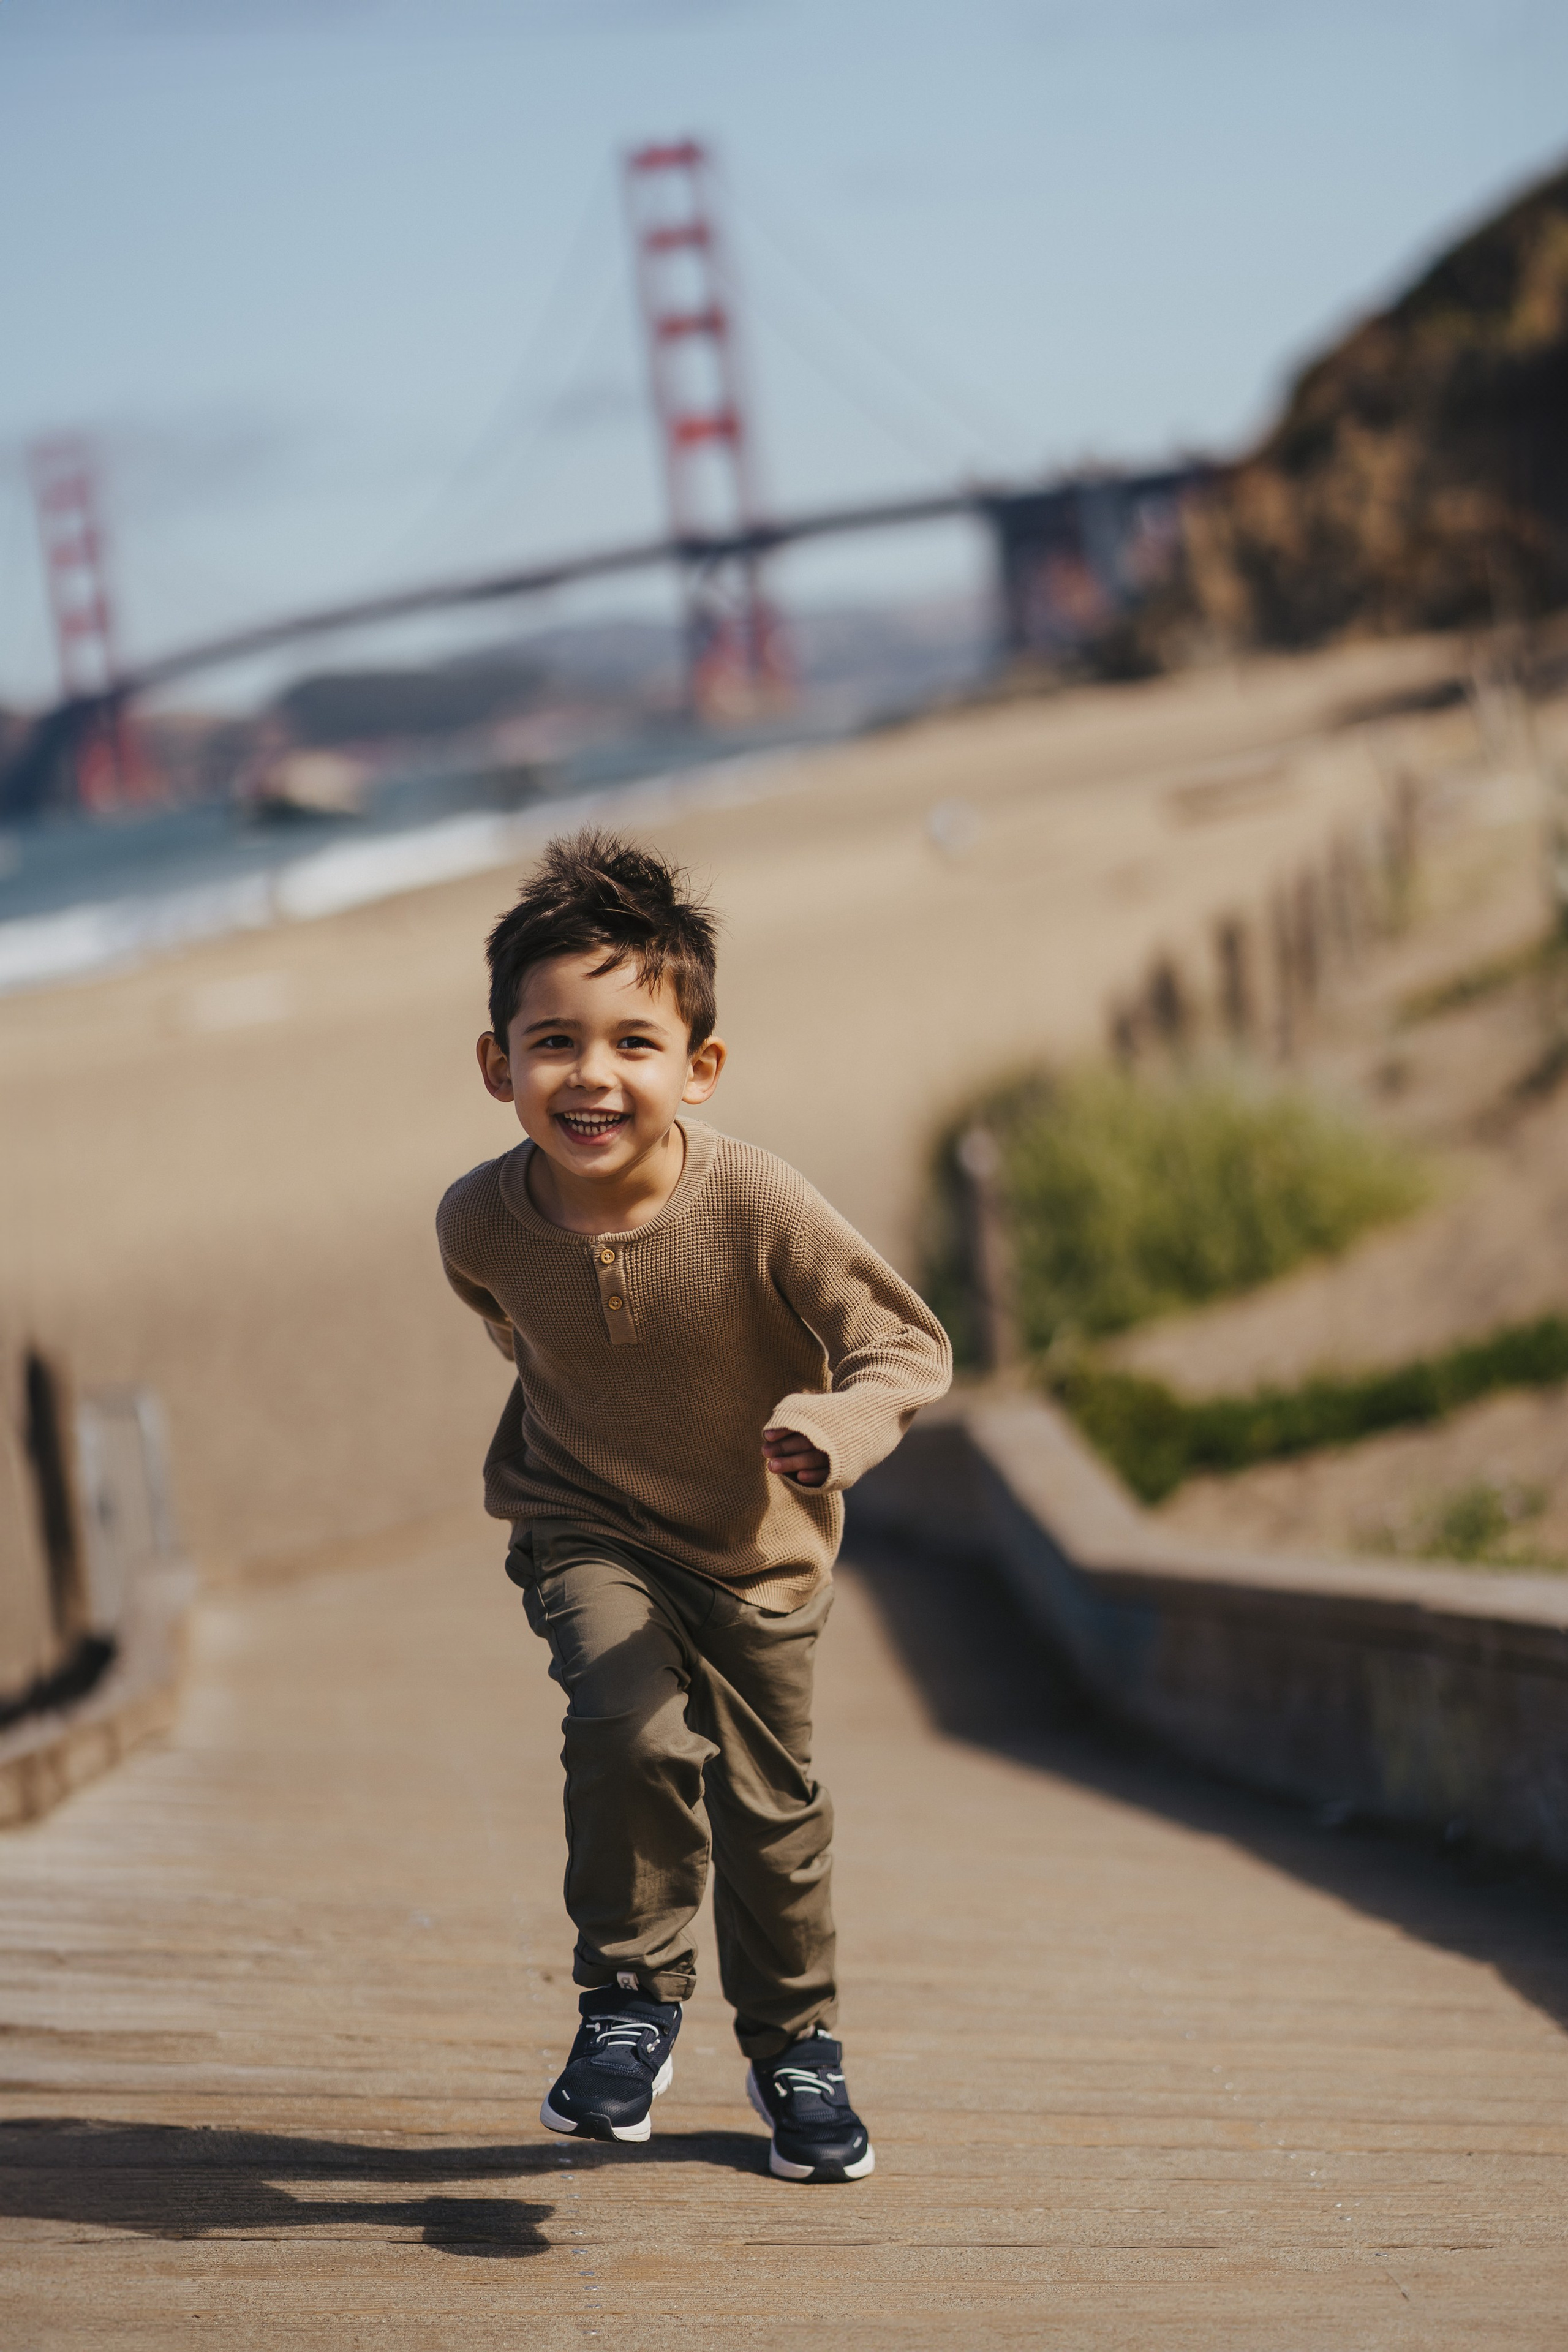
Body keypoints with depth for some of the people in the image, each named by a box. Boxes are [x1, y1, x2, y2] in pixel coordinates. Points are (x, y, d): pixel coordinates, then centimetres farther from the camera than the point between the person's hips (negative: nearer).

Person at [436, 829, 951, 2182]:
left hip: (755, 1547, 0)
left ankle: (795, 2046, 37)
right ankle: (632, 1996, -2)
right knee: (632, 1728, -25)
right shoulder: (484, 1222, -20)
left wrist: (837, 1426, -40)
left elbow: (911, 1346, -23)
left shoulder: (761, 1207, -30)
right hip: (586, 1530, 0)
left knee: (770, 1799, 12)